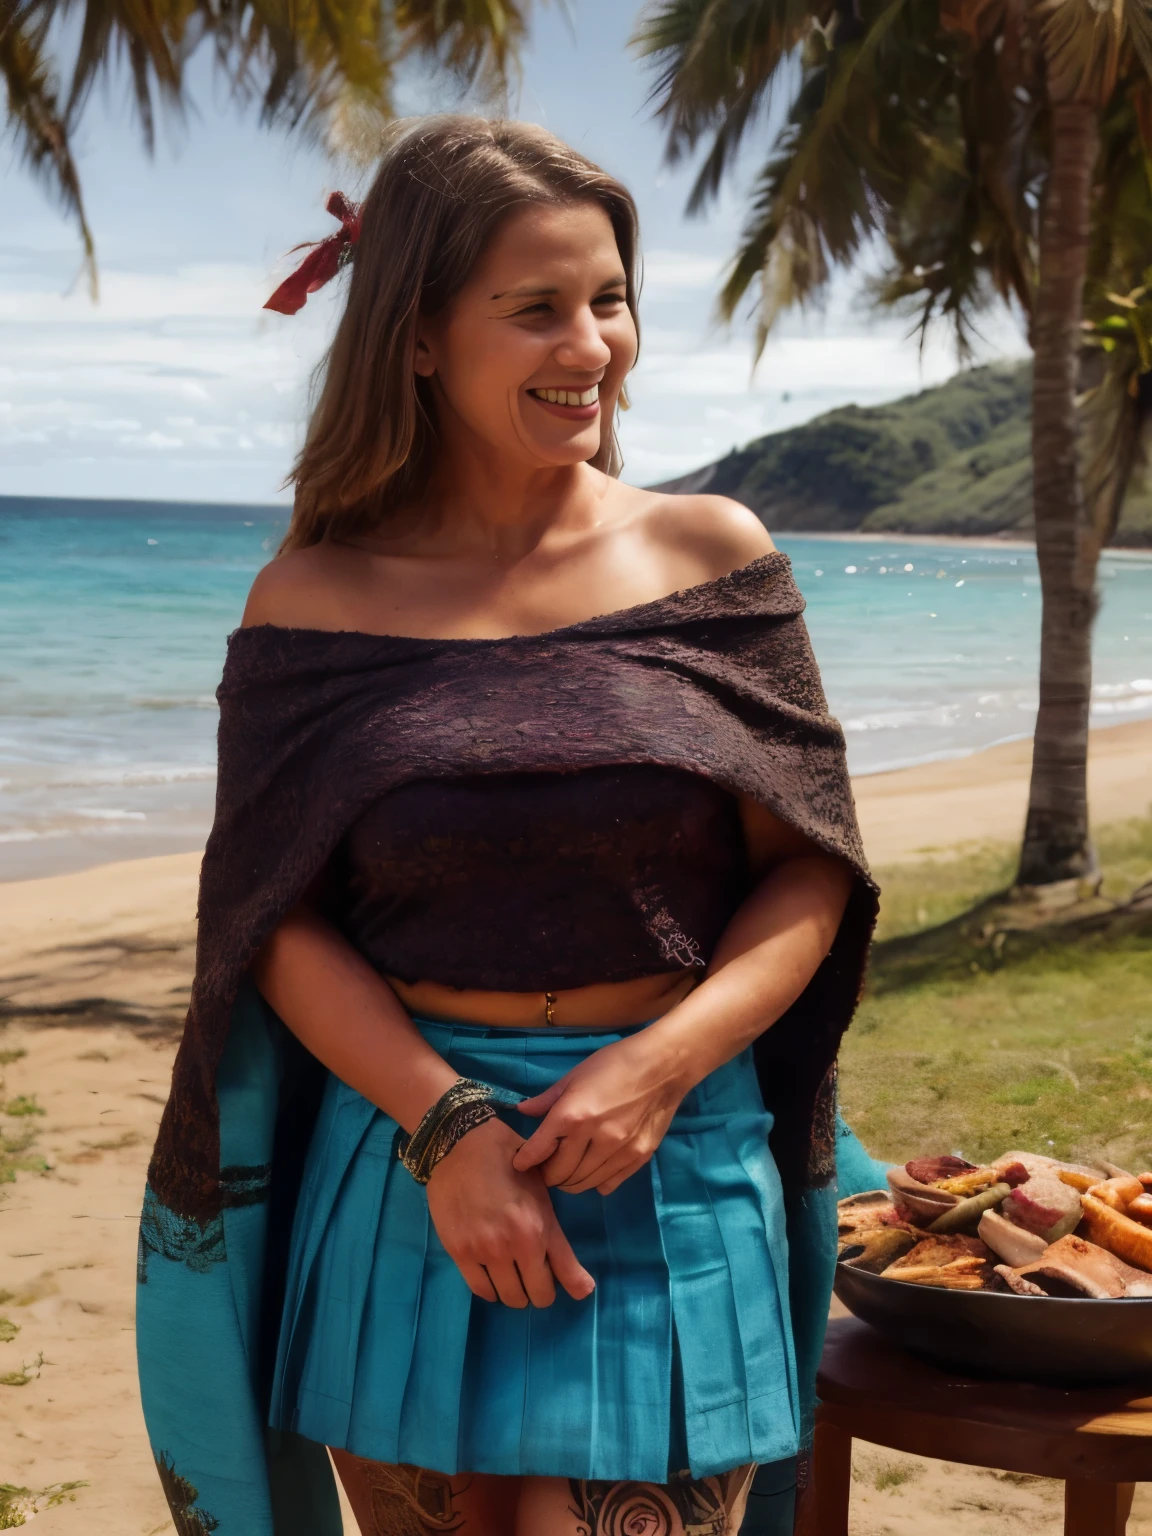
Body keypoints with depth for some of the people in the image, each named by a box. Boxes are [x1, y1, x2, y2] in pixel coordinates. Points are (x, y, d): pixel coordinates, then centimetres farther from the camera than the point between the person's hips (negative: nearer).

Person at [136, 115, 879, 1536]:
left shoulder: (713, 557, 2)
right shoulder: (316, 601, 1)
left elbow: (809, 874, 1)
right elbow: (283, 923, -1)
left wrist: (662, 1063, -14)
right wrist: (446, 1126, -14)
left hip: (672, 1167, 0)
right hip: (401, 1147, 1)